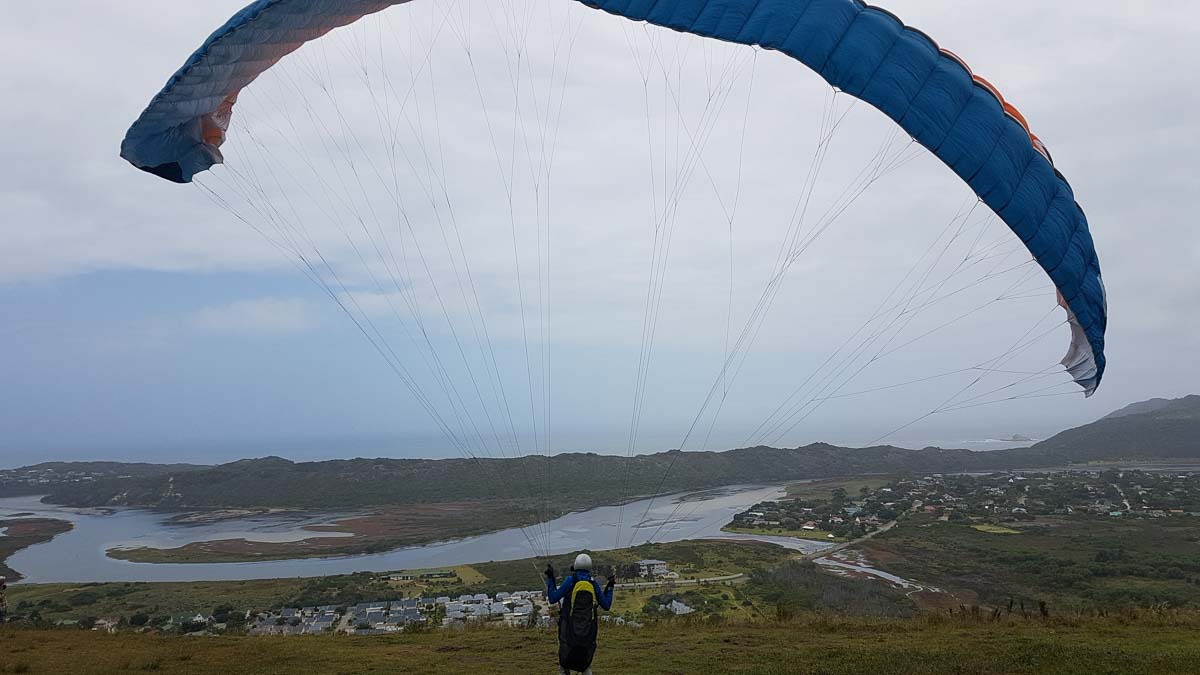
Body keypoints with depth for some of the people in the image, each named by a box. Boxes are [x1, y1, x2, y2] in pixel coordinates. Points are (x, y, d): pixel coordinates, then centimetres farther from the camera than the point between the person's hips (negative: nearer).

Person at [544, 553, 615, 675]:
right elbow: (606, 606, 10)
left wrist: (550, 578, 3)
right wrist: (609, 587, 22)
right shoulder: (594, 583, 4)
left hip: (569, 627, -2)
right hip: (588, 629, 2)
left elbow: (553, 598, -4)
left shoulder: (571, 580, -3)